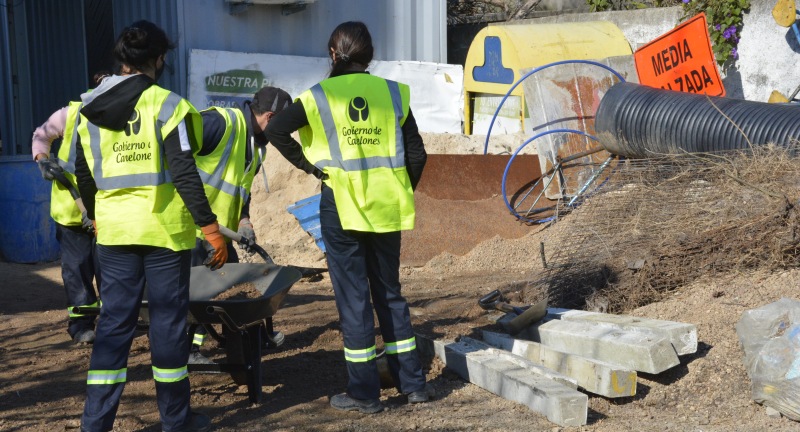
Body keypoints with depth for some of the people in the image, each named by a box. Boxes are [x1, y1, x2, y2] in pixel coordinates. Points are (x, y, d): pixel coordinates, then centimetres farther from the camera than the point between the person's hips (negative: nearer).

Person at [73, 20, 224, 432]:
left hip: (114, 229, 4)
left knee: (114, 320, 10)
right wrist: (211, 227, -12)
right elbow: (184, 173, -16)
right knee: (167, 320, 6)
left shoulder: (90, 110, 8)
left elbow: (83, 173, 16)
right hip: (164, 228, -4)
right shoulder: (166, 104, -10)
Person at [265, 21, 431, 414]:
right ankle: (412, 382, 21)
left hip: (342, 207, -3)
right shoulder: (392, 92, 3)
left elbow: (276, 129, -14)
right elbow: (416, 154, 2)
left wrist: (309, 165, -4)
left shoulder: (322, 94, -4)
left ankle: (364, 392, 11)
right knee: (390, 292, 16)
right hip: (386, 207, 3)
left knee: (353, 297, 5)